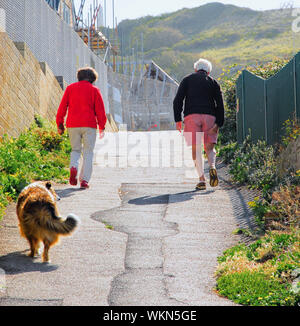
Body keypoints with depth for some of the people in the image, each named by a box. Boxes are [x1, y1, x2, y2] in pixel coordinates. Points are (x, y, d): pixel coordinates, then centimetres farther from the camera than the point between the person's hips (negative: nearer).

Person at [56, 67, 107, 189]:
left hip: (73, 125, 2)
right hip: (89, 125, -2)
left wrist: (60, 124, 10)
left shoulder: (70, 88, 9)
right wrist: (102, 127, 5)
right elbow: (100, 110, -1)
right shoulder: (94, 90, 3)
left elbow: (62, 107, 6)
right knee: (88, 153, 4)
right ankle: (84, 180, -4)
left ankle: (73, 167, -13)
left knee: (75, 150, 17)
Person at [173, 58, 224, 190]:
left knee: (196, 149, 1)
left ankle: (202, 179, -10)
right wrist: (219, 124, 1)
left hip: (191, 116, -1)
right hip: (209, 116, 1)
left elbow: (178, 100, 2)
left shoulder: (187, 80, 14)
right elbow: (220, 104, 4)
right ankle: (212, 167, -22)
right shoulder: (213, 82, 15)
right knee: (209, 147, 9)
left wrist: (178, 120, -1)